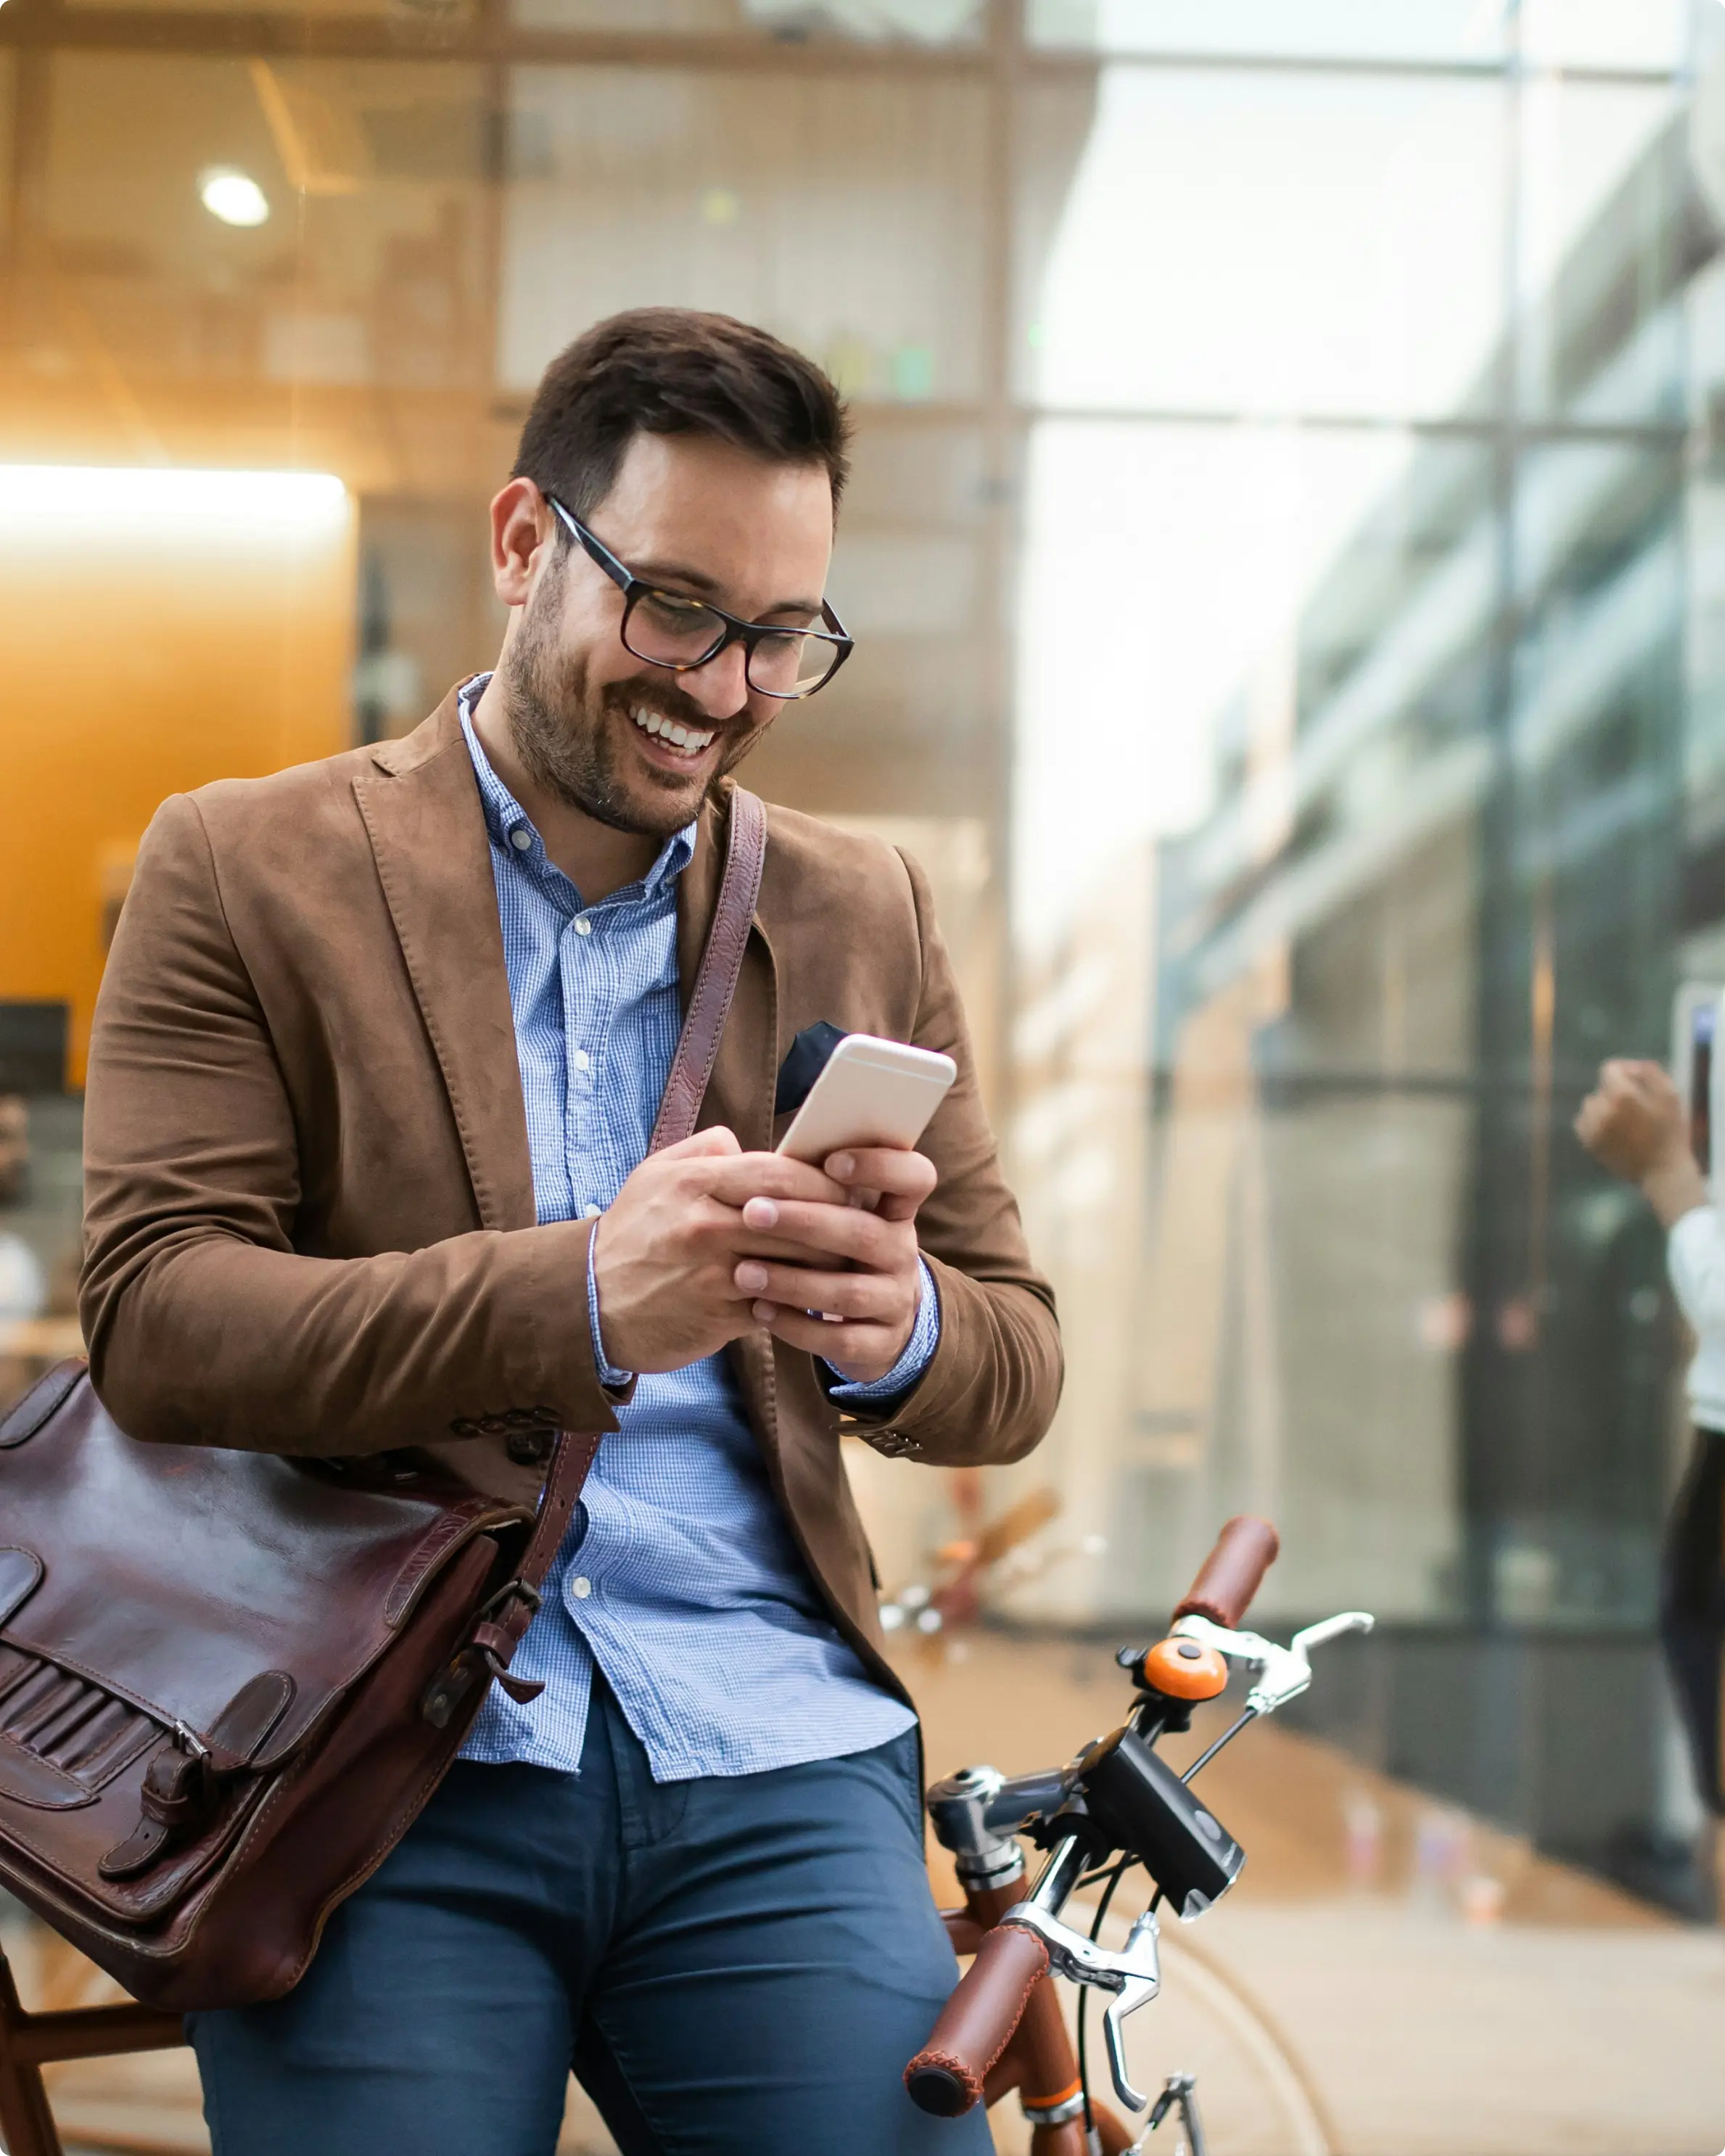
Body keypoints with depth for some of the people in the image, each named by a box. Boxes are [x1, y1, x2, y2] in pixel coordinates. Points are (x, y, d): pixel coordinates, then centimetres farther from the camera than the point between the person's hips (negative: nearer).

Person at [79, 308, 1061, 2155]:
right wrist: (575, 1298, -21)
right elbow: (150, 1317, -6)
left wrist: (897, 1328, -11)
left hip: (773, 1762, 3)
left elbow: (1018, 1363, 14)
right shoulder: (244, 873, 6)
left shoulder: (863, 916, 16)